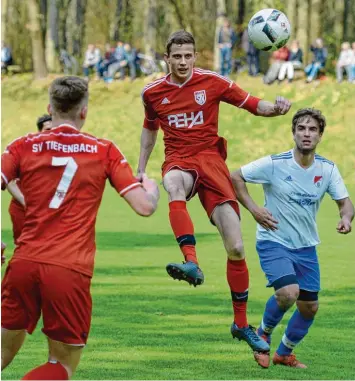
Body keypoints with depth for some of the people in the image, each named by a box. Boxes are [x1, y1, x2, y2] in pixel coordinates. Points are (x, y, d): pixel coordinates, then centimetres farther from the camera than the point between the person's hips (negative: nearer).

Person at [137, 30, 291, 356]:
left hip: (210, 158, 0)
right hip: (178, 160, 0)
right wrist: (141, 169, 23)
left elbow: (250, 103, 2)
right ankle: (192, 264, -57)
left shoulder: (213, 83, 1)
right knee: (173, 186, -43)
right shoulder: (152, 93, 7)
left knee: (236, 248, -7)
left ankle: (241, 324, 8)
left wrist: (275, 107, -19)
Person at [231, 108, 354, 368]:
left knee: (310, 307, 7)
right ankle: (263, 335, 3)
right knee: (289, 292, -26)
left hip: (306, 247, 5)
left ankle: (284, 354, 32)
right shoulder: (274, 164, -16)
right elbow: (235, 177, -8)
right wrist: (254, 209, -17)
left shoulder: (327, 169, -4)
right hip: (273, 242, -5)